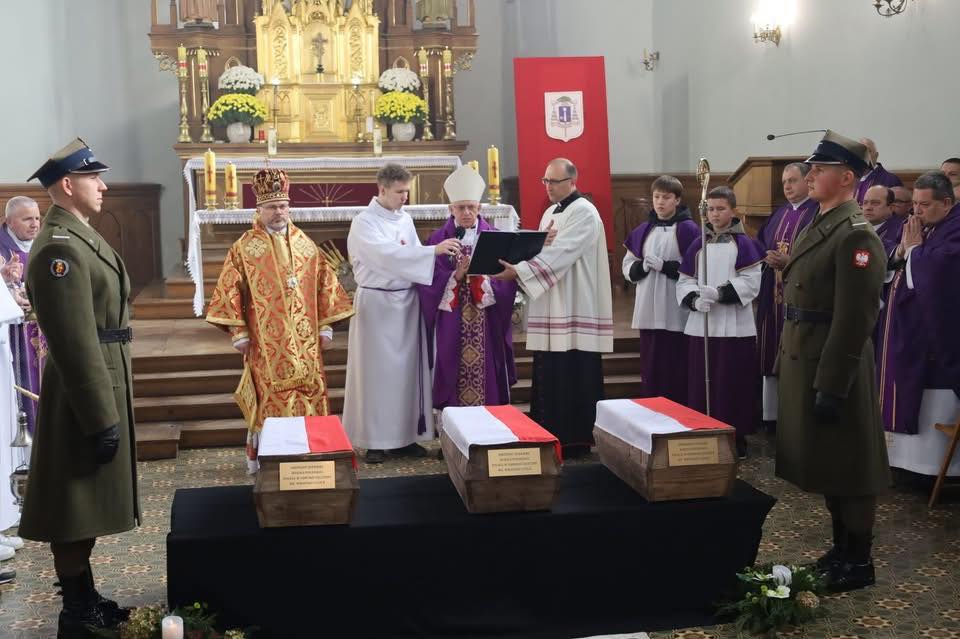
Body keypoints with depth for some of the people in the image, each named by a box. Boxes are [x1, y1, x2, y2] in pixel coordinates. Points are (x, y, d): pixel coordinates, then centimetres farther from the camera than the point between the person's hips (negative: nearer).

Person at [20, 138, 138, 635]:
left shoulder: (79, 236, 13)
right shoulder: (60, 248, -20)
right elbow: (75, 344, -23)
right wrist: (101, 418, -22)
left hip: (101, 385, 10)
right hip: (85, 391, -10)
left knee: (87, 502, 18)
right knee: (75, 506, 1)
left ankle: (85, 599, 30)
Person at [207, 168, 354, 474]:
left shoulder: (305, 244, 8)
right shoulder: (244, 248, -2)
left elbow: (325, 285, 10)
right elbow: (230, 291, -2)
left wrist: (325, 326, 5)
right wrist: (239, 333, -6)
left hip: (304, 339, 4)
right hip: (266, 342, -4)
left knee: (309, 394, 6)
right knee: (271, 398, -2)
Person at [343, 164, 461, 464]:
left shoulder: (405, 219, 11)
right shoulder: (364, 222, -10)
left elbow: (414, 258, 9)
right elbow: (388, 254, -25)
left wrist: (443, 256, -10)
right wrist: (434, 250, -29)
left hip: (407, 301, 6)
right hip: (377, 303, -6)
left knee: (407, 369, 9)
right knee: (377, 370, -1)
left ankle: (403, 435, 18)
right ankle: (375, 440, 7)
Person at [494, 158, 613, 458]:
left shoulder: (584, 213, -8)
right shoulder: (551, 212, 19)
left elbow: (560, 253, -20)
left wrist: (519, 270, -27)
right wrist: (541, 242, -6)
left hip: (575, 311, -8)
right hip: (551, 308, 8)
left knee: (573, 377, -6)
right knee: (548, 376, 7)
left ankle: (575, 440, 2)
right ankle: (552, 437, 14)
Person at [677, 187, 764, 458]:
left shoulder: (744, 244, -1)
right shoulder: (697, 245, 11)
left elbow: (751, 282, -10)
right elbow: (684, 281, 7)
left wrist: (719, 293, -21)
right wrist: (695, 299, -13)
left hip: (735, 327, -4)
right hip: (701, 326, 4)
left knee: (732, 387, -1)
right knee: (701, 385, 7)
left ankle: (736, 440, 9)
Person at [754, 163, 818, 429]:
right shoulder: (778, 215, 18)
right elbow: (759, 247, 17)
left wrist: (789, 262, -20)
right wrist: (766, 258, -3)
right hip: (773, 296, 7)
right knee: (771, 357, 10)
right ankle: (771, 415, 18)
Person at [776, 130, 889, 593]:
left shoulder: (856, 235, -17)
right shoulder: (817, 227, 12)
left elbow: (855, 320, -21)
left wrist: (832, 388, -22)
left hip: (833, 366, -9)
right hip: (804, 360, 10)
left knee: (848, 466, 3)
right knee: (825, 462, 17)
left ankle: (859, 562, 16)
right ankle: (840, 549, 31)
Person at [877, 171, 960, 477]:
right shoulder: (920, 226, 12)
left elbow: (932, 274, -26)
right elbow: (889, 268, 14)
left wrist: (914, 247, -11)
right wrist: (901, 250, -6)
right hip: (906, 327, 9)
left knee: (933, 407, -2)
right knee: (908, 399, 14)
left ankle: (935, 467, 7)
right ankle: (910, 457, 23)